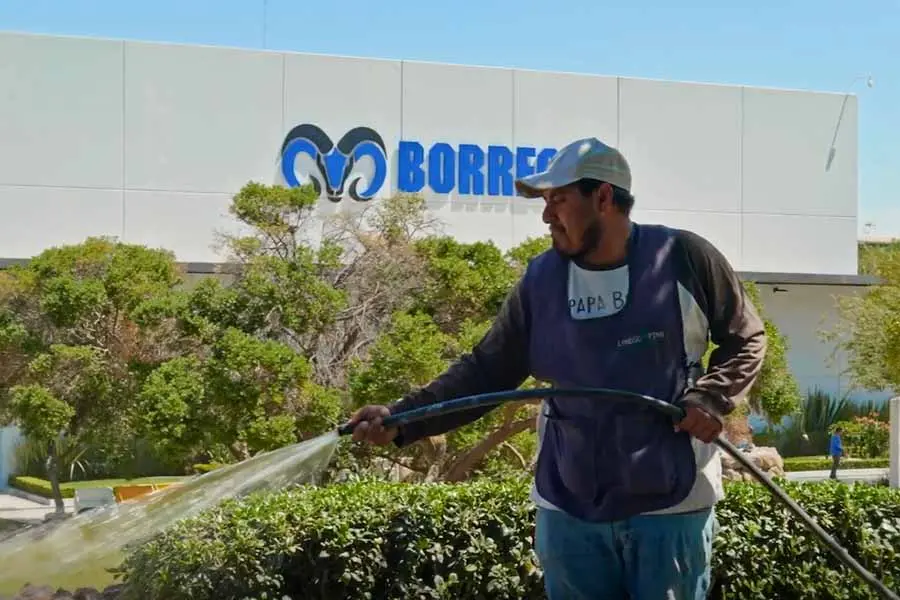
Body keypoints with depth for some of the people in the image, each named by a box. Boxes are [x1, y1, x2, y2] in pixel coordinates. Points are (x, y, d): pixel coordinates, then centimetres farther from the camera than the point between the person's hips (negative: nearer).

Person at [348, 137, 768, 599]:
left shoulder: (685, 259, -8)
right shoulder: (540, 280, 2)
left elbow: (747, 338, 4)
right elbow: (485, 371, 1)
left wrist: (710, 399, -13)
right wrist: (400, 420, -11)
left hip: (671, 508, -3)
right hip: (568, 511, 4)